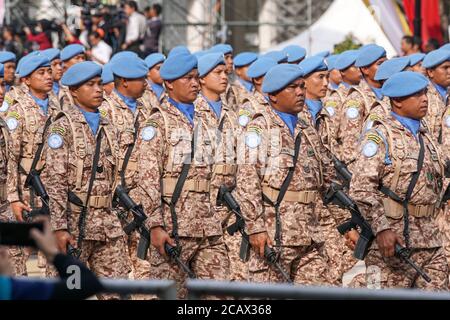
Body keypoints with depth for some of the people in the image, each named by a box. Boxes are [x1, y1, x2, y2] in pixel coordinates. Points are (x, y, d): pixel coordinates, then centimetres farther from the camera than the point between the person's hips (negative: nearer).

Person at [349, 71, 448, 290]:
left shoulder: (425, 137, 19)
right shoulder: (380, 137, -5)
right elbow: (362, 188, -14)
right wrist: (381, 228, -23)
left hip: (430, 242, 7)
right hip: (391, 239, -7)